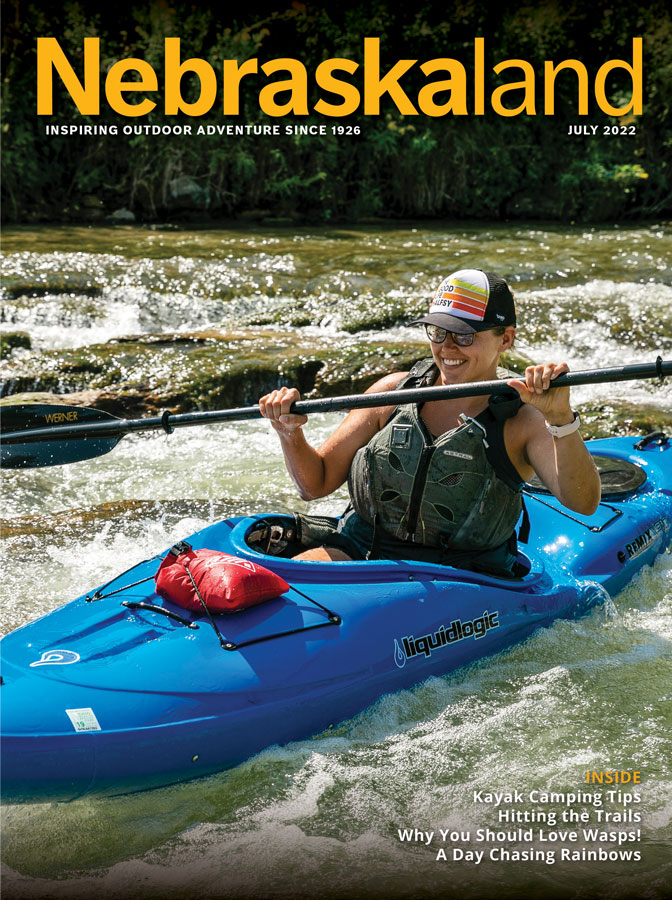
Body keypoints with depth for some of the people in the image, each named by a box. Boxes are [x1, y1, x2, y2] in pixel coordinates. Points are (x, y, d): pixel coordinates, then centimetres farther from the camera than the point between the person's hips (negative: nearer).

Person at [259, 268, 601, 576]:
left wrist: (560, 418, -37)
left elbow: (583, 503, -22)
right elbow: (316, 484, 8)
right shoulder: (394, 391, 5)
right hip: (359, 552, 2)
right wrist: (290, 434, -13)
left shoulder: (522, 421, -5)